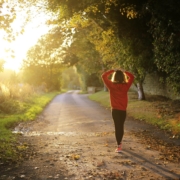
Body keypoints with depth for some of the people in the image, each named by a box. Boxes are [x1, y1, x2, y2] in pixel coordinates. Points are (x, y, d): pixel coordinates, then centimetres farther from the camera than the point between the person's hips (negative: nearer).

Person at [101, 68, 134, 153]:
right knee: (121, 126, 17)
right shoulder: (125, 86, -6)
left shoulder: (112, 85, -11)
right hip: (123, 110, 3)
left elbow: (103, 76, -4)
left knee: (117, 127, -1)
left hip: (115, 110, -2)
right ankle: (120, 142, 34)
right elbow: (132, 77, 9)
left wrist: (111, 71, 1)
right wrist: (124, 72, 7)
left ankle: (119, 146, -6)